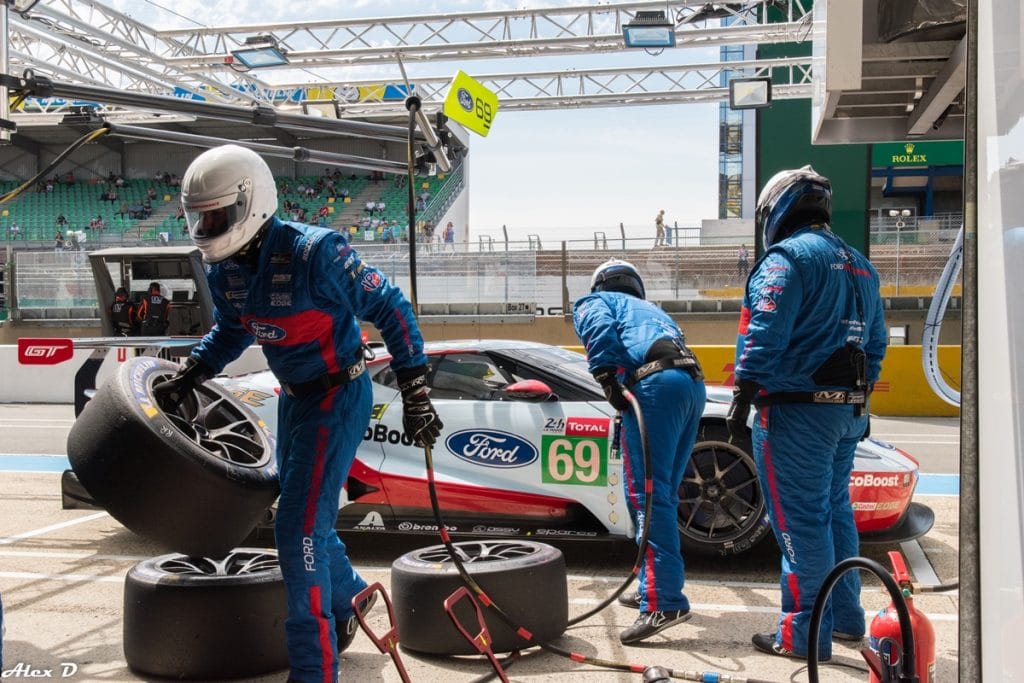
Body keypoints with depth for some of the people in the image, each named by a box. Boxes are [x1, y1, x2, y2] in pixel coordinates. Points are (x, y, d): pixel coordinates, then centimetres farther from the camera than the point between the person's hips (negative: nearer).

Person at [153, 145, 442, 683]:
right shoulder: (224, 267, -3)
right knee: (306, 515, 21)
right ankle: (349, 595, 49)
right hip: (294, 396, 8)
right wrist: (188, 376, 10)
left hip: (338, 397, -8)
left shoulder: (314, 253, -27)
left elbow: (391, 310, -18)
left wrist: (415, 395, -18)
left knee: (298, 528, -10)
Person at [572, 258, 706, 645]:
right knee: (661, 493, 15)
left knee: (646, 492, -12)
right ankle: (656, 588, 22)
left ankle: (664, 602, -19)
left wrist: (607, 377, -12)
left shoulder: (594, 302, 20)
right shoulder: (652, 310, 40)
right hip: (693, 382, 8)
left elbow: (599, 327, -4)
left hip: (656, 384, -7)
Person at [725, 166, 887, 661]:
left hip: (797, 410, -9)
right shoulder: (858, 265, 18)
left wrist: (743, 396, -17)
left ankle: (804, 634, 1)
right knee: (834, 511, 18)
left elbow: (764, 333, -19)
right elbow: (875, 343, 20)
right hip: (847, 410, 9)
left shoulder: (787, 256, -10)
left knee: (800, 520, -4)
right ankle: (845, 617, 27)